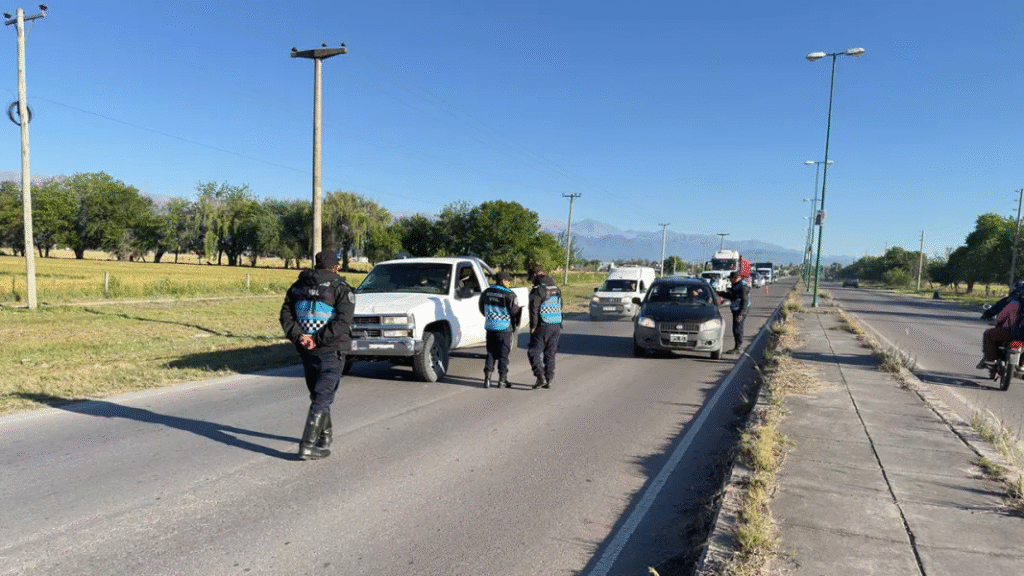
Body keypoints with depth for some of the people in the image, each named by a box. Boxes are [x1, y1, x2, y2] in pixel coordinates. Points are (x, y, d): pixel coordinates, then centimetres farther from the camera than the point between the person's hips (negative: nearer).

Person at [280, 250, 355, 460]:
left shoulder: (298, 286, 10)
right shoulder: (341, 289, -6)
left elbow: (285, 314, 1)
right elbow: (343, 321, -18)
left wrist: (299, 337, -8)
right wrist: (318, 340, -16)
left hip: (306, 351, 6)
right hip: (331, 352, -5)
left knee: (317, 394, 21)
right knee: (322, 398, -4)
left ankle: (325, 433, 35)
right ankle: (308, 445, -9)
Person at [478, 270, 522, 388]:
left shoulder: (486, 292, 6)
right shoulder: (509, 294, -14)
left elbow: (482, 308, 17)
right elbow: (515, 311, -13)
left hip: (490, 327, 5)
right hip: (504, 329, -5)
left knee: (490, 353, 13)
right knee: (503, 354, 6)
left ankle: (487, 379, 11)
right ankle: (502, 380, 12)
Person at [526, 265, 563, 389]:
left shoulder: (537, 290, -12)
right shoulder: (556, 289, 14)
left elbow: (534, 310, -16)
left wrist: (533, 327, -10)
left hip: (542, 327, -7)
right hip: (556, 326, 7)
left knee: (534, 352, 0)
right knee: (550, 354, 13)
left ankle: (541, 377, -11)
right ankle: (549, 380, 15)